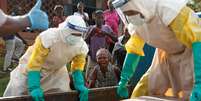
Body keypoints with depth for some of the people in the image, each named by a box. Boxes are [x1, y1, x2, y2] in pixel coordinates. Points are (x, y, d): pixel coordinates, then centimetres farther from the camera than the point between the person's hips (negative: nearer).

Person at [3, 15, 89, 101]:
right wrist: (34, 87, -37)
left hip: (56, 71, 4)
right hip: (30, 66, -4)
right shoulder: (48, 38, -39)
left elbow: (77, 67, -4)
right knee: (14, 94, -4)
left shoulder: (81, 46, -22)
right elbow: (34, 64, -34)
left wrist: (80, 85, -17)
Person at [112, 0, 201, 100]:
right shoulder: (135, 21, -9)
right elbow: (134, 50, 5)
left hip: (193, 52, -6)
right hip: (166, 54, 7)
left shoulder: (168, 9, -33)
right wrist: (124, 79, 7)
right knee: (142, 92, 5)